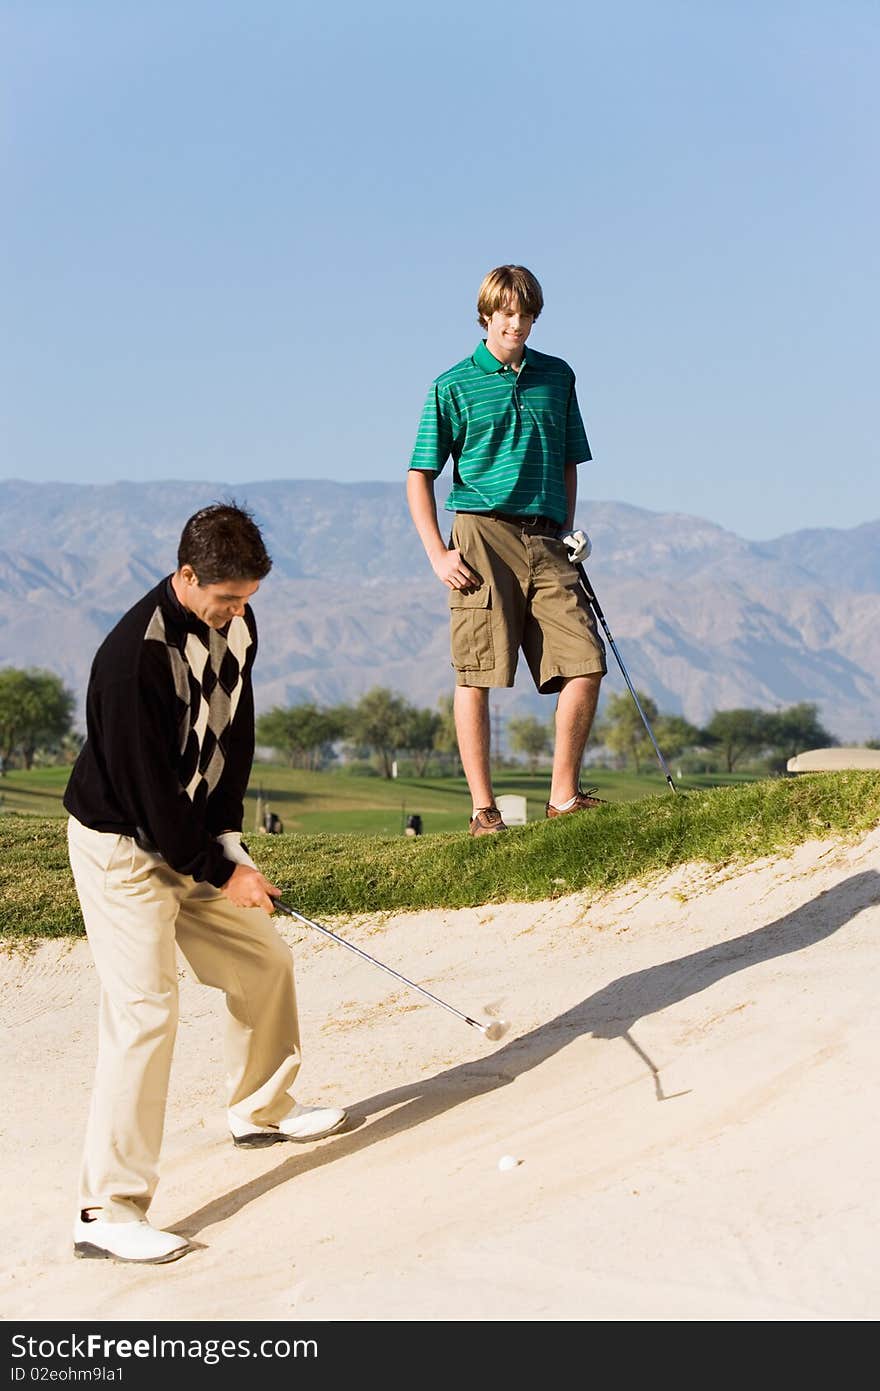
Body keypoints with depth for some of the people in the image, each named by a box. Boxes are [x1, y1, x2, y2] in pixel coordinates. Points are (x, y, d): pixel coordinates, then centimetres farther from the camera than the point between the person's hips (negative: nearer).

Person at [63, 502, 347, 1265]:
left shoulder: (236, 623, -3)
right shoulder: (134, 654, -29)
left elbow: (235, 735, 4)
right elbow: (146, 786, -25)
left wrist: (228, 840, -5)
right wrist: (219, 873, -16)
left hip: (196, 837, 8)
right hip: (123, 845, -8)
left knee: (265, 959, 15)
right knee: (145, 1010, -15)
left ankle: (261, 1108, 39)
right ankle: (109, 1210, -13)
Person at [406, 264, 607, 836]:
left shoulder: (557, 376, 14)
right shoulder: (454, 386, 3)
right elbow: (420, 477, 4)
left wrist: (567, 533, 11)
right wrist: (438, 554, -5)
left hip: (545, 539, 4)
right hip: (484, 534, -3)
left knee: (585, 662, -6)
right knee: (477, 675, -4)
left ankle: (564, 794, 5)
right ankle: (484, 809, 2)